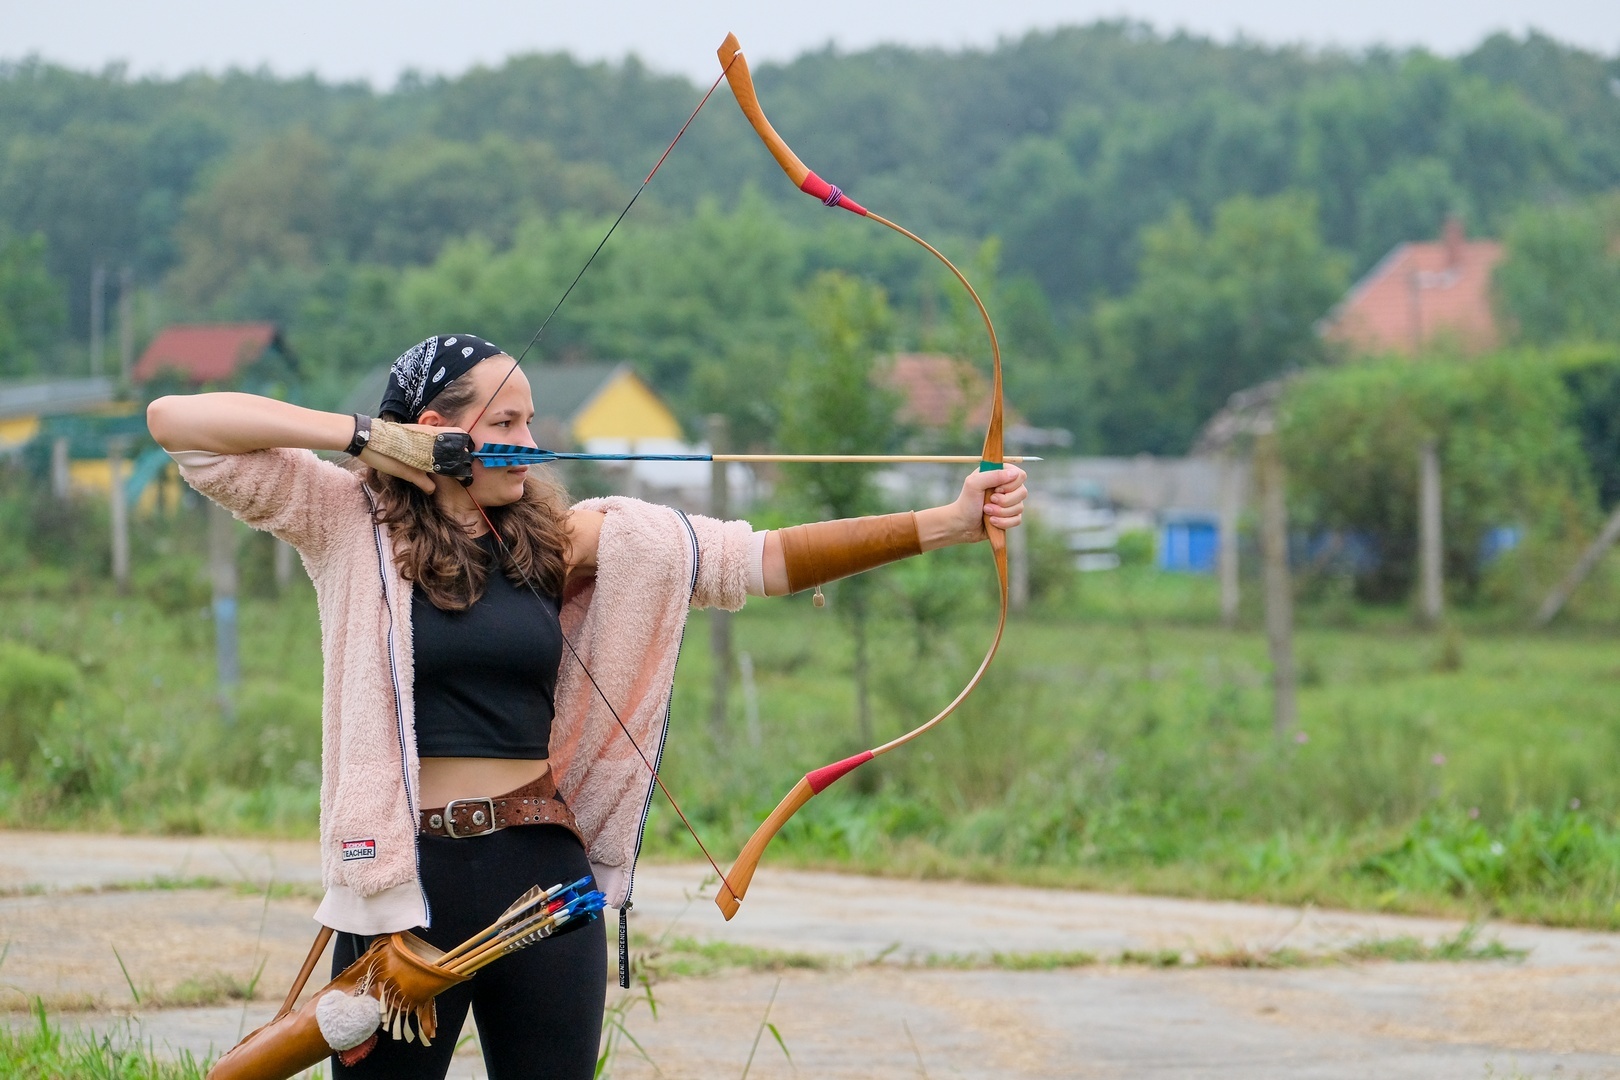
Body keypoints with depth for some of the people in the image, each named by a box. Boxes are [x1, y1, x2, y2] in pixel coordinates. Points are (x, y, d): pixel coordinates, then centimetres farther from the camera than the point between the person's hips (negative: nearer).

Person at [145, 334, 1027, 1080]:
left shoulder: (560, 538, 8)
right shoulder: (348, 527, 0)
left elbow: (760, 559, 4)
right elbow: (176, 422, -5)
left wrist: (944, 524, -4)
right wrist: (359, 434, -10)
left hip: (542, 875, 3)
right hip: (406, 878, -3)